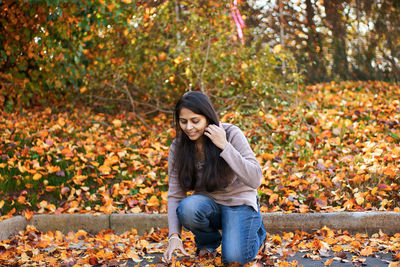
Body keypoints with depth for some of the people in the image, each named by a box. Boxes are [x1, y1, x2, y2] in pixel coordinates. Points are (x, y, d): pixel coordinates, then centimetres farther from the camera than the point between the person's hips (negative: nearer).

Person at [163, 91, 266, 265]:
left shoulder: (231, 134, -18)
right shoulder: (177, 147, -9)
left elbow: (255, 180, -24)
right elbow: (174, 195, -7)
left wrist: (224, 146, -31)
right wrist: (174, 235, -20)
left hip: (238, 202, -2)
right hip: (208, 203, 2)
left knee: (234, 258, -23)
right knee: (188, 208, -33)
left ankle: (256, 231, 13)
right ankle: (209, 241, 2)